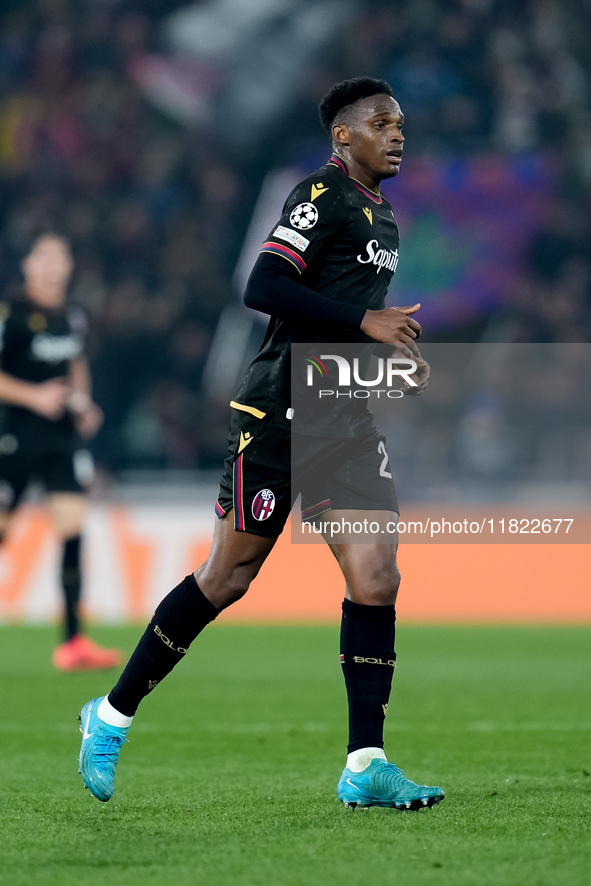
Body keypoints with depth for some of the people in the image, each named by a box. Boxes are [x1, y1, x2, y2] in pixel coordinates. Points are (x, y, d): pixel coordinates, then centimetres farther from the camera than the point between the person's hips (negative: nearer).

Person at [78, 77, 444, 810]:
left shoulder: (382, 218, 18)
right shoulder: (320, 198, -11)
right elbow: (263, 289, -24)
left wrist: (393, 346, 11)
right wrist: (364, 321, -24)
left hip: (347, 421, 8)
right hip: (278, 416, -8)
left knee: (376, 580, -6)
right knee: (227, 578, 0)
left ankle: (366, 765, -5)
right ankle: (113, 716, 16)